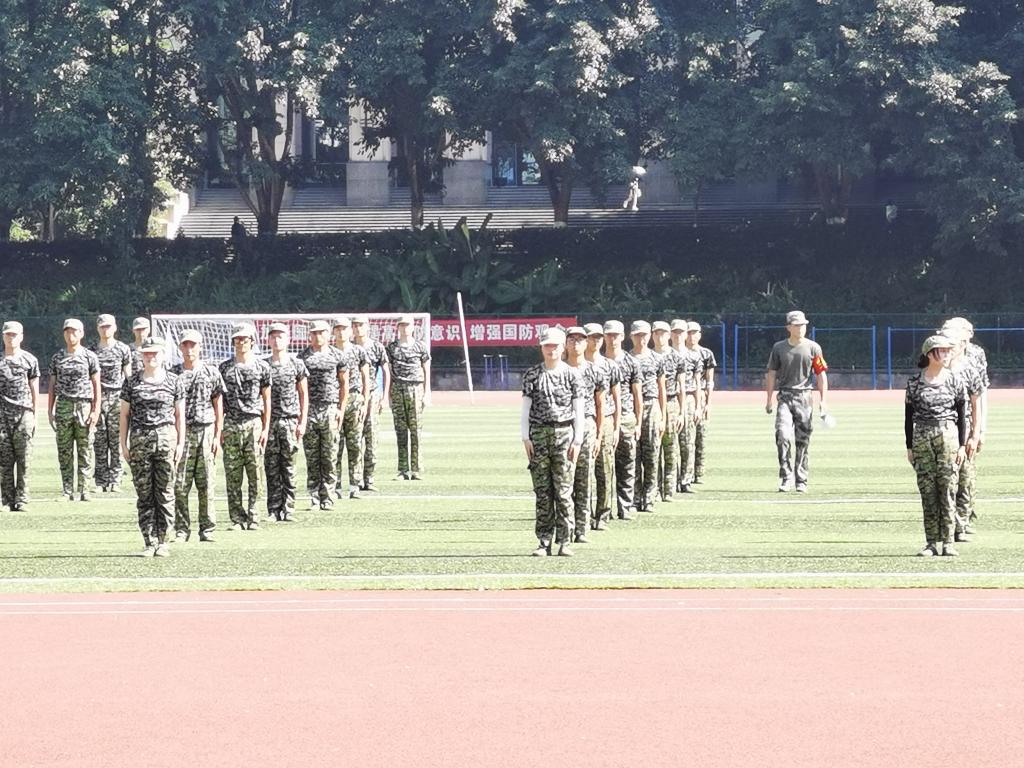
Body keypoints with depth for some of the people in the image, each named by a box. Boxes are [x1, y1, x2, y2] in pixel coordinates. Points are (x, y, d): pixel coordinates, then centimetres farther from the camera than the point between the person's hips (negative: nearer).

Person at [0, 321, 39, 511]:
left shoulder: (29, 360, 8)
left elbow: (34, 390, 9)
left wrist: (34, 416, 4)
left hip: (24, 413, -1)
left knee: (24, 461, -3)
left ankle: (21, 500, -1)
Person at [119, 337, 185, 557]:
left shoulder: (173, 382, 7)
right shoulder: (131, 382, 7)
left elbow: (180, 415, 9)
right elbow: (124, 414, 9)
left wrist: (181, 443, 2)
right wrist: (123, 444, 3)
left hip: (166, 438, 0)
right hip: (139, 439, 0)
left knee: (165, 492, 0)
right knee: (144, 493, 0)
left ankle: (162, 541, 6)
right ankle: (149, 541, 3)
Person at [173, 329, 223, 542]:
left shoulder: (211, 372, 7)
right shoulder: (174, 374, 7)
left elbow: (218, 405, 7)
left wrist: (217, 436, 1)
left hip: (206, 431, 0)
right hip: (181, 432, 0)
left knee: (206, 483, 0)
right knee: (180, 484, -3)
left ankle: (207, 529, 5)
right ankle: (181, 529, 3)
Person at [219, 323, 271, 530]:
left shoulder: (261, 367, 7)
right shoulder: (225, 368, 9)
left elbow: (266, 400, 8)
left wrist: (266, 428, 1)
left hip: (254, 424, -1)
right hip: (231, 425, 1)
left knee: (256, 474, -3)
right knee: (233, 475, 0)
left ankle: (252, 517, 3)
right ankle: (237, 518, 4)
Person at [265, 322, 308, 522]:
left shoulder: (296, 364, 4)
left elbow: (303, 394, 7)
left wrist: (302, 422, 0)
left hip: (290, 421, -1)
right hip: (269, 421, 1)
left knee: (288, 467, 1)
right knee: (271, 467, 0)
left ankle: (287, 509, 4)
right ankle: (273, 510, 3)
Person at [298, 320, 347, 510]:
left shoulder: (336, 355, 5)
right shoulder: (303, 357, 7)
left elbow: (344, 384, 9)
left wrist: (341, 409, 1)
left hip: (330, 409, -1)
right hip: (309, 410, 1)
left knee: (329, 457, 0)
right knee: (311, 457, 1)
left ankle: (328, 497, 5)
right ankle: (314, 497, 4)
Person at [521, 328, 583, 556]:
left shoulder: (571, 374, 5)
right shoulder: (532, 374, 8)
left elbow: (578, 410, 5)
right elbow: (526, 407, 8)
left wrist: (577, 440, -1)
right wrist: (526, 438, 0)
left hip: (564, 433, -1)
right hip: (539, 434, 1)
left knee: (563, 490, -3)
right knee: (542, 490, 1)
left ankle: (564, 541, 1)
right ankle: (544, 541, 4)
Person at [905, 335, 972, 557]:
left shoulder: (954, 381, 5)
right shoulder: (914, 382, 4)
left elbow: (962, 416, 7)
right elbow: (908, 416, 7)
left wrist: (962, 445, 1)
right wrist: (909, 447, 4)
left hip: (948, 437, 0)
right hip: (922, 437, 0)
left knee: (948, 489, -3)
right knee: (927, 491, 0)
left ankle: (947, 542, 0)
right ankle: (932, 542, 5)